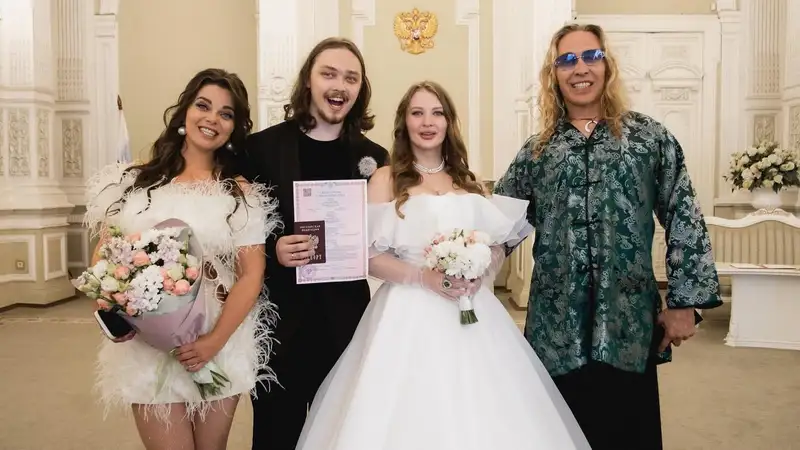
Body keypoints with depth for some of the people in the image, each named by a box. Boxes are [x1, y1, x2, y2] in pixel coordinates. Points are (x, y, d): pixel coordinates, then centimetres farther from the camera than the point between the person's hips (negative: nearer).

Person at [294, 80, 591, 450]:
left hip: (472, 310, 4)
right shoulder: (386, 179, 2)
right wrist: (424, 275, -17)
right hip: (409, 313, -3)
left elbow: (498, 245, 11)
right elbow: (370, 256, -5)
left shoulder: (469, 181, 13)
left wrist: (480, 275, -9)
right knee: (408, 416, -2)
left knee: (481, 417, 4)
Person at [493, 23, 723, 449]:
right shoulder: (537, 150, 8)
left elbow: (684, 219, 2)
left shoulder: (649, 136, 4)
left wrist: (684, 302, -3)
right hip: (557, 327, 1)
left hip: (628, 323, -1)